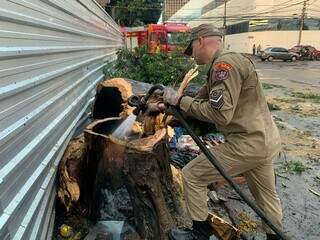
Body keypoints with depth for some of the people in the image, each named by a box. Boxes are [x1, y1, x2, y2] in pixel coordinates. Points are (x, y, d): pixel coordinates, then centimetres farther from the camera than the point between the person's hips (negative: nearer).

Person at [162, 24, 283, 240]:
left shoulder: (225, 63, -18)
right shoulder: (223, 65, 15)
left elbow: (220, 114, -27)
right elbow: (201, 101, 17)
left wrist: (179, 100, -18)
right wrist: (170, 105, 15)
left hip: (247, 144, -10)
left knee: (192, 176, 1)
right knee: (266, 195, 25)